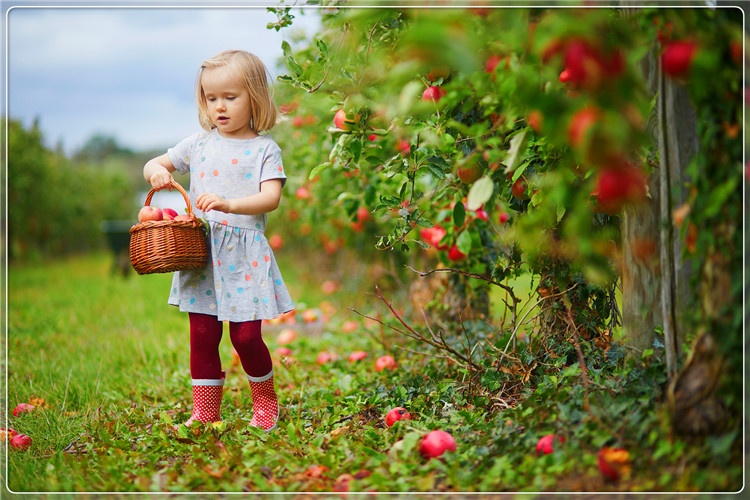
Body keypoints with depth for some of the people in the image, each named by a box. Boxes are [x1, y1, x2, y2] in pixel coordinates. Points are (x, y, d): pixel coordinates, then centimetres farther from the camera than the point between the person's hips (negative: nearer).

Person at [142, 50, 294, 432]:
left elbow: (270, 198, -13)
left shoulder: (264, 149, -1)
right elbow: (153, 165, 17)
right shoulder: (198, 144, 9)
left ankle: (266, 402, 22)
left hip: (244, 254, -3)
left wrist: (230, 204, -29)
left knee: (246, 336, -3)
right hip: (201, 251, 3)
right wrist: (157, 172, -8)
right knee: (202, 335, 5)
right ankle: (205, 413, 16)